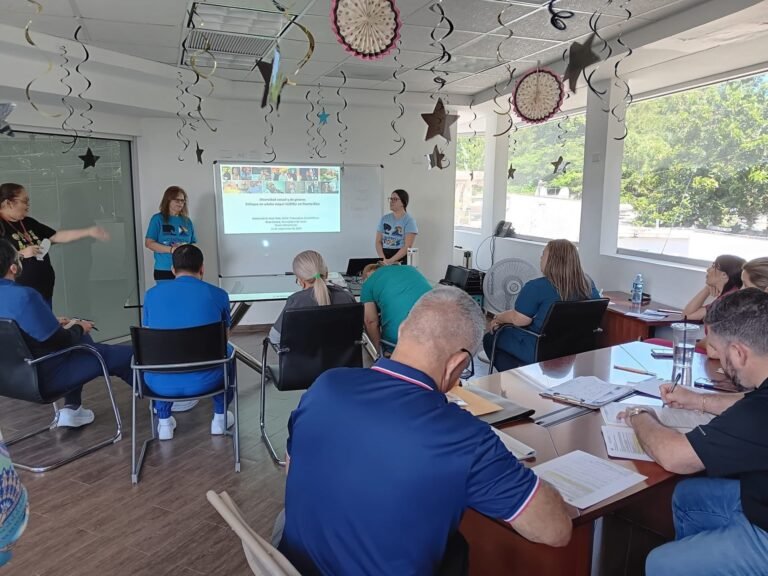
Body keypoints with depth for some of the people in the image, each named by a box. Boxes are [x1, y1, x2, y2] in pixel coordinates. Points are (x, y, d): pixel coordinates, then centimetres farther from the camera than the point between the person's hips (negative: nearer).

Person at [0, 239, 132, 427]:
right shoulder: (24, 296, -29)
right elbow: (61, 341, -21)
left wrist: (57, 324, 15)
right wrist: (78, 328, -1)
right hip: (43, 378, -9)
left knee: (82, 340, 30)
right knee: (125, 354, -1)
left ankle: (71, 409, 28)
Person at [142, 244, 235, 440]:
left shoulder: (152, 293, 3)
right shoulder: (218, 294, 0)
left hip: (161, 384, 2)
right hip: (204, 381, -1)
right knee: (227, 351, 31)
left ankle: (164, 422, 34)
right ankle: (220, 417, 34)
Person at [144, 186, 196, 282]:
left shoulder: (187, 221, 12)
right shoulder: (158, 219, 1)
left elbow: (194, 244, 14)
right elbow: (149, 243, -5)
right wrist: (171, 249, -17)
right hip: (164, 271, -4)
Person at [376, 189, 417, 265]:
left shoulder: (409, 220, -3)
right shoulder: (384, 218, 11)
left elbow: (408, 246, -11)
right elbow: (378, 242, 8)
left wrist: (390, 261, -18)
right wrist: (383, 259, -9)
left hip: (402, 260, -4)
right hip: (385, 255, 4)